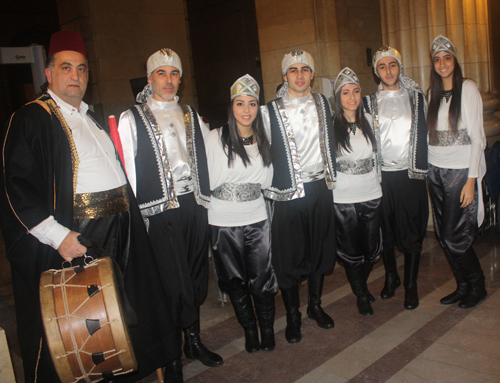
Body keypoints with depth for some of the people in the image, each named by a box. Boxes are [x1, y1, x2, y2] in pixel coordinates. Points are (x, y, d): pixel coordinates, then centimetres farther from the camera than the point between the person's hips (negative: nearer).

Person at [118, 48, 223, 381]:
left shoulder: (192, 116, 15)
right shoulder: (131, 120, 2)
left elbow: (207, 160, 15)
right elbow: (128, 171, -2)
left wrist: (207, 198, 9)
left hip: (194, 204, 4)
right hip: (159, 212, -4)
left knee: (195, 276, 12)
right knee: (171, 281, -2)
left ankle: (194, 340, 30)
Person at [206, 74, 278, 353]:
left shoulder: (263, 140, 6)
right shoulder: (216, 138, -6)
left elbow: (266, 181, 9)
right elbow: (210, 182, -6)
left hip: (257, 218, 2)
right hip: (224, 222, -2)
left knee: (262, 278, 3)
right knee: (235, 281, 10)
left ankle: (267, 329, 25)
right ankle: (249, 330, 29)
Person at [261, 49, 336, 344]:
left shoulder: (323, 104, 10)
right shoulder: (271, 111, -1)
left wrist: (331, 176, 13)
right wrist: (272, 189, -2)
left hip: (320, 187, 4)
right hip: (289, 193, -3)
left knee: (319, 249, 13)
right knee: (289, 255, 2)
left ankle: (315, 305, 32)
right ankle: (293, 316, 20)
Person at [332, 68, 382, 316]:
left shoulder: (369, 120, 5)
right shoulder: (330, 125, -8)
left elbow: (377, 155, 15)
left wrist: (377, 181, 14)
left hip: (372, 195, 4)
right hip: (343, 199, -3)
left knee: (372, 249, 12)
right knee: (351, 251, 7)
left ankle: (362, 285, 42)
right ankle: (361, 296, 31)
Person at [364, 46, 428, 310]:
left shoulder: (416, 97, 9)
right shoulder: (369, 102, 8)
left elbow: (422, 134, 7)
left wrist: (421, 168, -1)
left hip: (409, 175, 0)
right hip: (380, 176, 1)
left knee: (412, 232, 0)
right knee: (384, 231, 7)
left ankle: (411, 285, 14)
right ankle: (391, 277, 27)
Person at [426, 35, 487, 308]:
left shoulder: (468, 88, -5)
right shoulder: (433, 93, 12)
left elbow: (477, 137, -10)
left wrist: (471, 180, -15)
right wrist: (428, 170, 4)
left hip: (461, 171, -5)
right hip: (436, 171, 5)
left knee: (456, 237, -3)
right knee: (444, 235, 8)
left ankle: (477, 286, 19)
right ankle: (463, 286, 25)